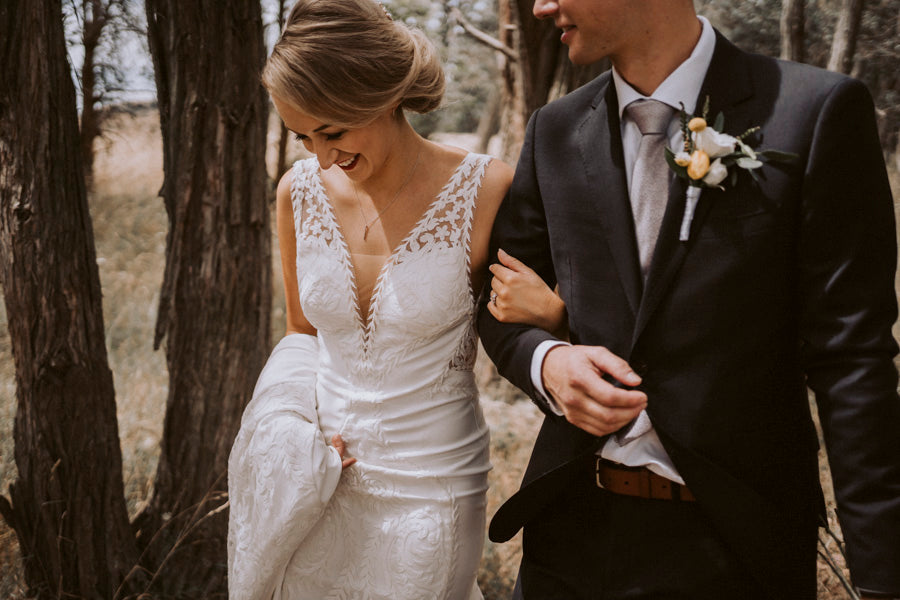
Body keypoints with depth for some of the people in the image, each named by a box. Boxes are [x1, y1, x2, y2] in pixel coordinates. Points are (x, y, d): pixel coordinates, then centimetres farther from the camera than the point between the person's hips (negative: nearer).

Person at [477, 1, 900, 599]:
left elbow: (850, 356, -12)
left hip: (735, 548, -4)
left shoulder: (817, 112, -10)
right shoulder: (555, 131, 4)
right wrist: (545, 363, -11)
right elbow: (500, 303, 13)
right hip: (574, 530, 4)